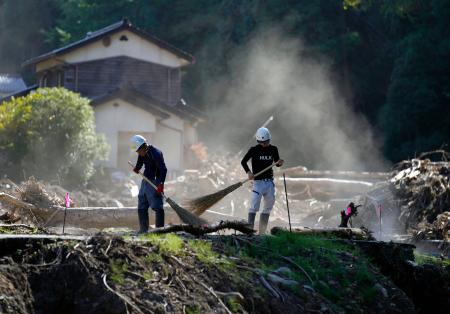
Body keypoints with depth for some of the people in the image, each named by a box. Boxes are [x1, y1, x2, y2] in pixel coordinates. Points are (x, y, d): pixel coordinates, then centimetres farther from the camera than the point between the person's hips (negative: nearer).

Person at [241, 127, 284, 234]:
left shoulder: (273, 149, 6)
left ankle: (262, 232, 17)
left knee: (268, 207, 8)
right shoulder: (254, 150, -5)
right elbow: (243, 162, 0)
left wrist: (280, 163, -8)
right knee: (254, 207, -13)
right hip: (258, 181, -5)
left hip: (269, 182, 5)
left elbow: (277, 164, 16)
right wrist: (248, 172, -16)